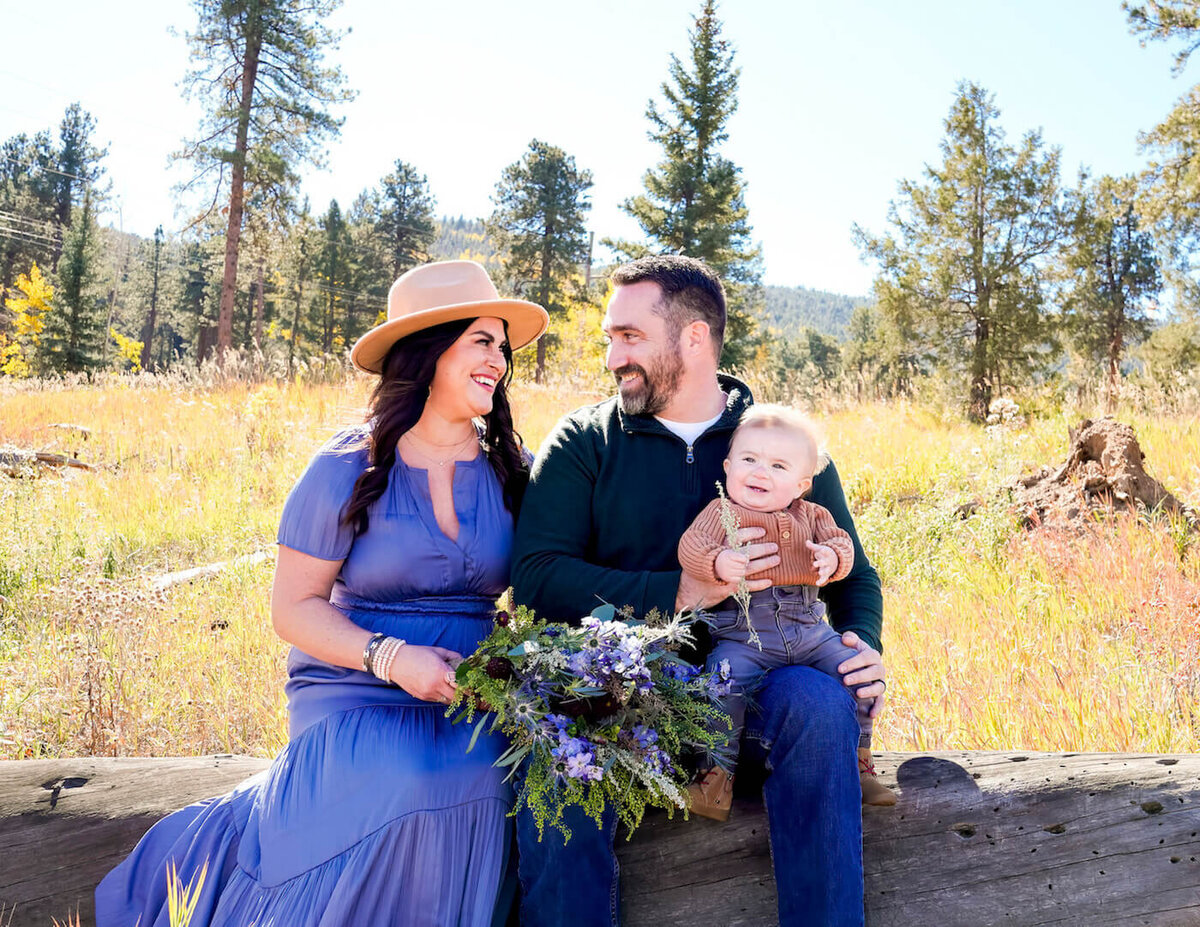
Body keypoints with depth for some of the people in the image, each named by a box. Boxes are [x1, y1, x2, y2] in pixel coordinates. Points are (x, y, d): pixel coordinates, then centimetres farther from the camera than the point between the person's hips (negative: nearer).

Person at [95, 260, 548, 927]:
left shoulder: (511, 473, 6)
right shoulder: (348, 471, -4)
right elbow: (294, 608, -3)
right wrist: (389, 657, -18)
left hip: (471, 699, 4)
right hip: (357, 693, -3)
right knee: (408, 787, -33)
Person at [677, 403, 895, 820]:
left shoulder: (811, 515, 16)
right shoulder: (722, 512, 3)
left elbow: (841, 542, 8)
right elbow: (690, 546, -11)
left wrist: (831, 557, -17)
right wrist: (718, 562, -33)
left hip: (809, 632, 4)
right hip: (742, 633, -4)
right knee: (724, 680, -29)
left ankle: (857, 762, 16)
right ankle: (717, 771, -10)